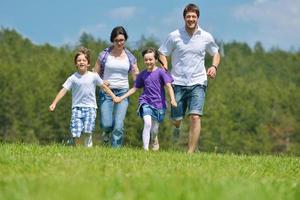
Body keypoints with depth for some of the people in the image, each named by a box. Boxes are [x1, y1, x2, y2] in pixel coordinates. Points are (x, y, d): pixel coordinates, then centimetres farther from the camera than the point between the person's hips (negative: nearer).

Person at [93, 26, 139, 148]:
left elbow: (137, 78, 8)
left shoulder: (130, 57, 6)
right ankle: (107, 131, 30)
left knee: (119, 125, -11)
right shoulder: (105, 54, 1)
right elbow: (95, 74, 7)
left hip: (123, 92, 1)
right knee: (106, 124, -7)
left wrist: (136, 73, -14)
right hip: (106, 92, -1)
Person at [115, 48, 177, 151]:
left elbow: (168, 86, -11)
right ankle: (145, 148, -19)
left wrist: (172, 99, -25)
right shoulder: (142, 74, 5)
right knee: (147, 123, -24)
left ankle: (155, 141, 43)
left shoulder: (160, 72, -5)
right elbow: (134, 88, 14)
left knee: (154, 129, 7)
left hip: (158, 104, -1)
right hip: (145, 102, 1)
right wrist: (122, 97, 10)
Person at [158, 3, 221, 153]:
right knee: (176, 118, 5)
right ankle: (177, 127, 45)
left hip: (198, 83, 0)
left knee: (195, 117, -16)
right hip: (179, 83, 0)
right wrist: (164, 65, -13)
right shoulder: (174, 36, -1)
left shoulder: (206, 37, 4)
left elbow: (216, 53, 20)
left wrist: (214, 66, 1)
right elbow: (162, 53, 7)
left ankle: (190, 152, -14)